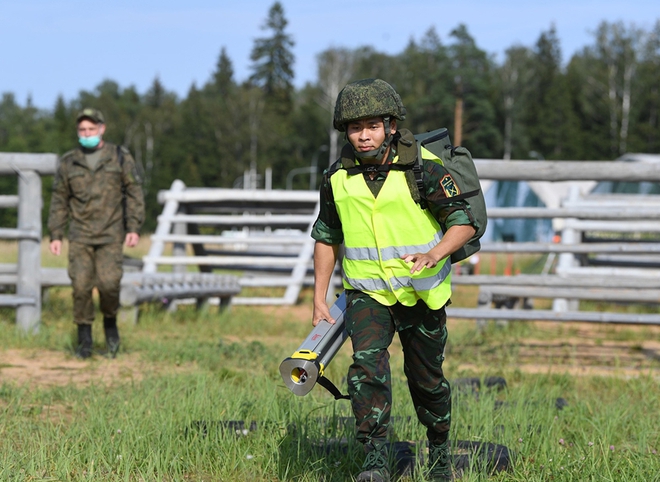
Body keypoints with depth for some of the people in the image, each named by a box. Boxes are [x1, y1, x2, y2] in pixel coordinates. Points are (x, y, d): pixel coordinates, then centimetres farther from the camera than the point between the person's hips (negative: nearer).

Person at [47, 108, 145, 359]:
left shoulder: (120, 157, 2)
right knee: (81, 286, -5)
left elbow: (134, 194, 2)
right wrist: (55, 235, 4)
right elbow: (59, 201, 10)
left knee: (109, 283, -15)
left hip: (110, 235, -2)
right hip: (80, 235, 2)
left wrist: (134, 228, -7)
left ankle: (110, 322, 13)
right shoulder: (68, 163, 7)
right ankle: (84, 340, 4)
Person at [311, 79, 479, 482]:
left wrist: (433, 255, -32)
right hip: (368, 293, 1)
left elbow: (465, 222, -13)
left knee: (426, 380, 12)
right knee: (368, 362, -24)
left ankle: (440, 447, 38)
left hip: (422, 293, -1)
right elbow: (326, 237, 9)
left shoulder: (423, 169, -15)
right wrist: (320, 298, 7)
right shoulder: (338, 178, -4)